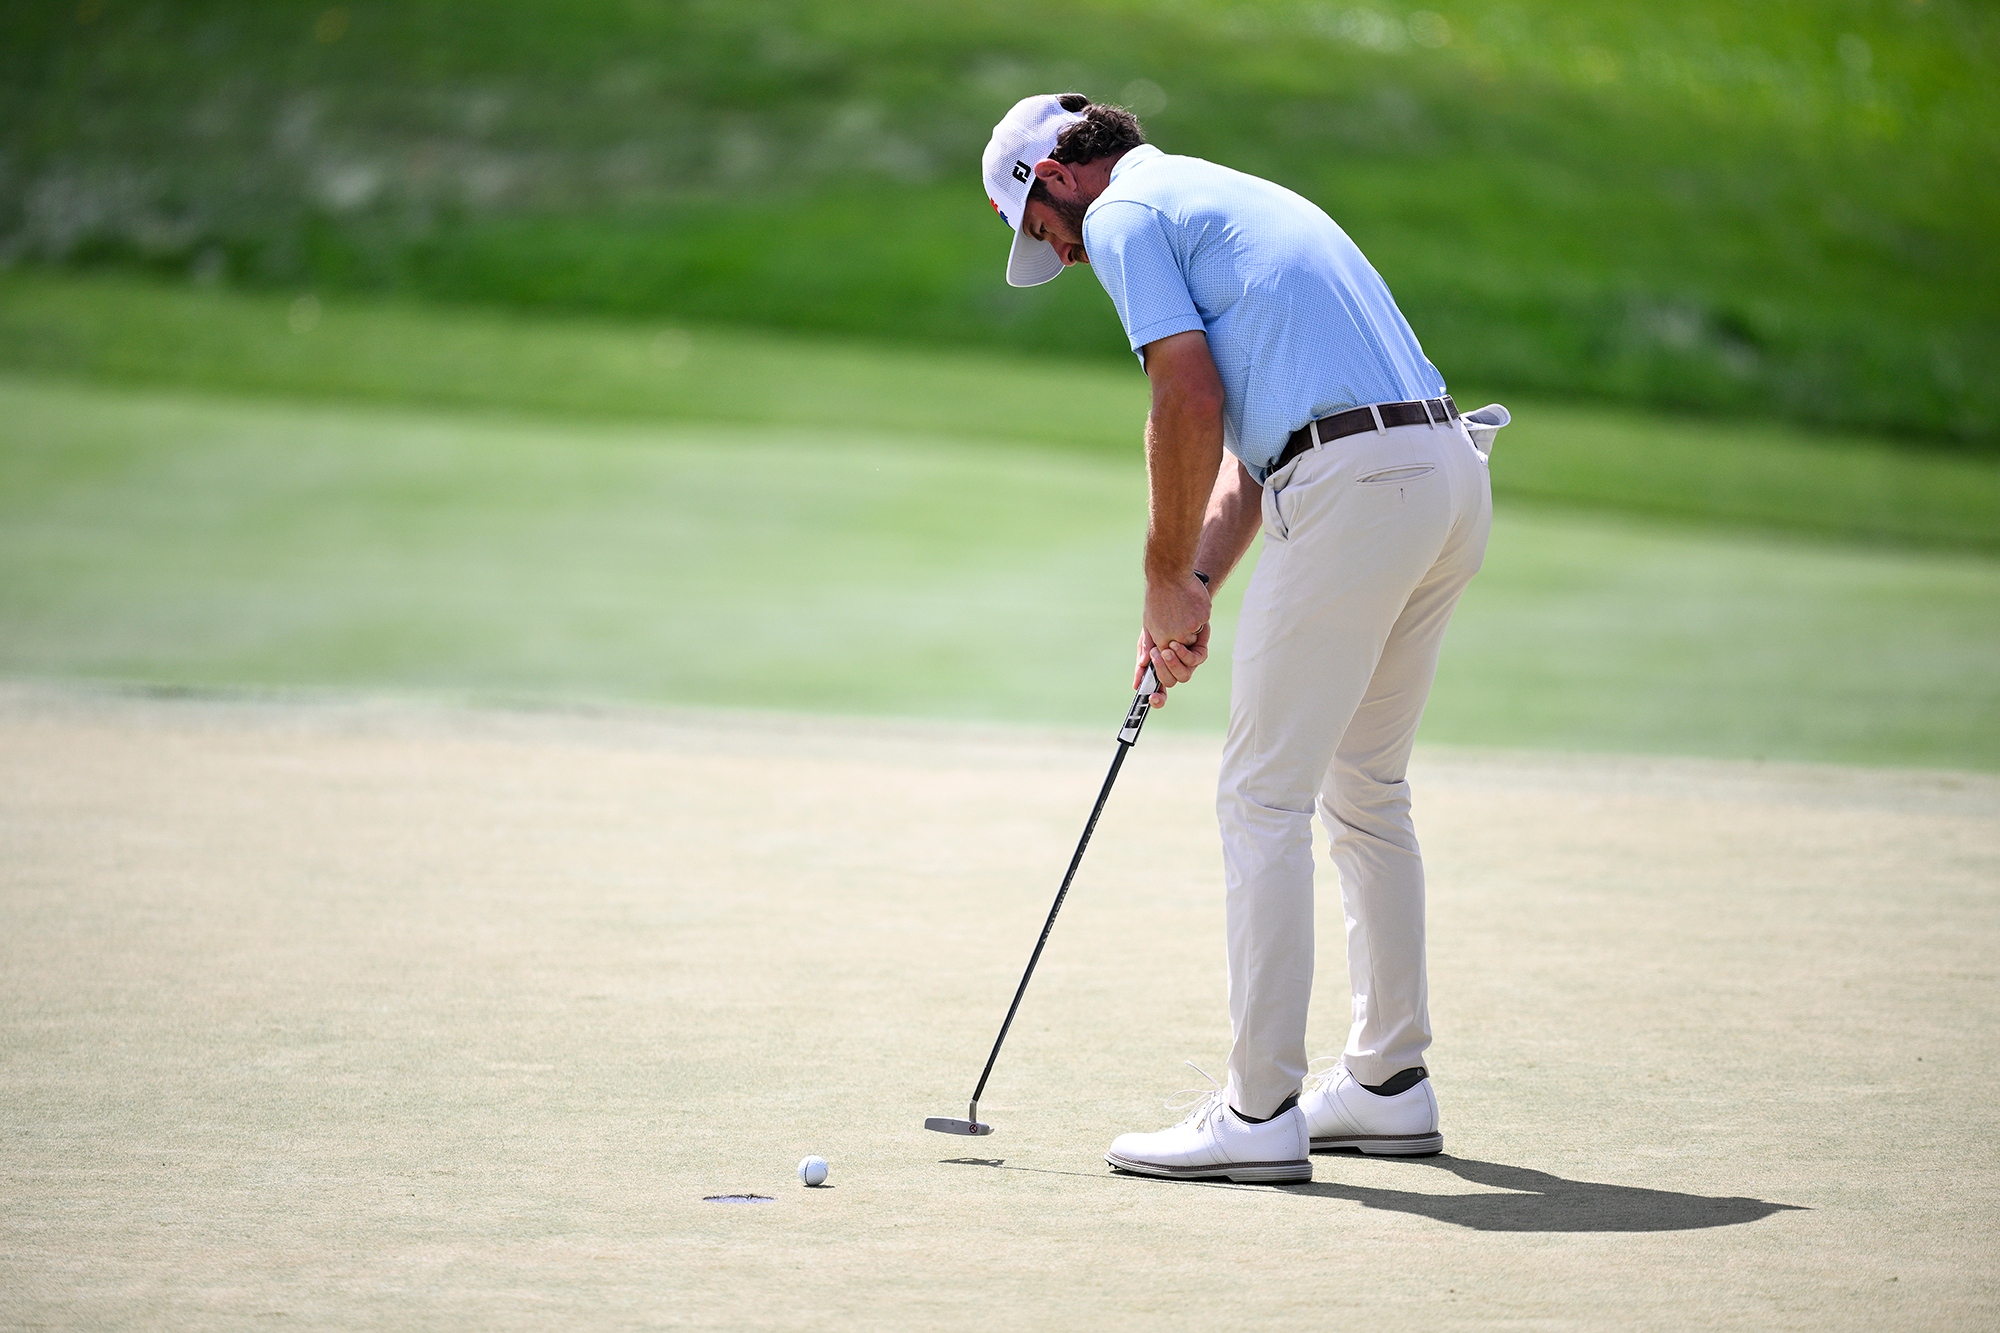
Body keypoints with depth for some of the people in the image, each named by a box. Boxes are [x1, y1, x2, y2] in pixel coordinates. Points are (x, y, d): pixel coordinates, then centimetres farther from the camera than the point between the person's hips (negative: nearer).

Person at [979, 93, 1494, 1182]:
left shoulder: (1125, 213, 1)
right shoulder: (1229, 198, 30)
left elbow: (1192, 403, -10)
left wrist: (1167, 582, 1)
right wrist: (1196, 585, 18)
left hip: (1355, 489, -9)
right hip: (1452, 474, 9)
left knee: (1265, 797, -4)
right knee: (1364, 789, 19)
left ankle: (1260, 1112, -5)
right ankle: (1390, 1082, 24)